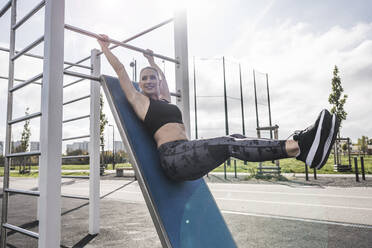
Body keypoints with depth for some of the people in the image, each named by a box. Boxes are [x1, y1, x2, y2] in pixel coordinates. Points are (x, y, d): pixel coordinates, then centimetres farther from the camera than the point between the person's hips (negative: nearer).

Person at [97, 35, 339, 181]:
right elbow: (120, 69, 14)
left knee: (234, 139, -13)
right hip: (173, 157, -8)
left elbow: (163, 77, 45)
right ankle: (296, 146, -38)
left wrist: (152, 60, 59)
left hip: (189, 159, 8)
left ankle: (299, 145, -26)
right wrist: (105, 47, 25)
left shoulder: (165, 100, 27)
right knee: (227, 144, -27)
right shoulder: (138, 100, 10)